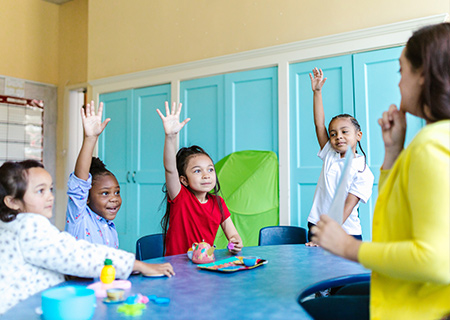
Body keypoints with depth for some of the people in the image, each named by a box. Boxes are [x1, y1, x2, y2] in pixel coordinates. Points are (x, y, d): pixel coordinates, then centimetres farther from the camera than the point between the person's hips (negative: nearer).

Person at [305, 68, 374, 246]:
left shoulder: (363, 172, -7)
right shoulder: (330, 156, 6)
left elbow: (347, 207, -14)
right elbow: (319, 125, 0)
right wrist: (317, 91, -2)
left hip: (345, 234, -3)